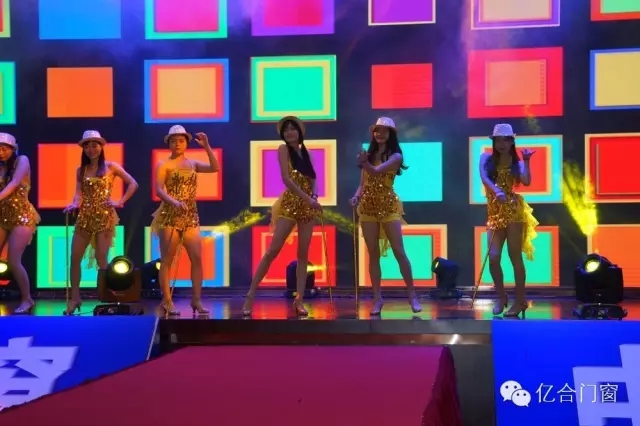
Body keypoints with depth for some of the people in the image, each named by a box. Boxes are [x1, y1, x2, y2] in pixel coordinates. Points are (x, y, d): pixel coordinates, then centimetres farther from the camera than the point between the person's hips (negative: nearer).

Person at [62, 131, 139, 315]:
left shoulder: (111, 166, 1)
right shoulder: (81, 170, 11)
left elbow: (133, 184, -1)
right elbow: (79, 193, 2)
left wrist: (120, 202, -9)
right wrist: (75, 204, -19)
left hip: (105, 216, -4)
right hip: (85, 216, 4)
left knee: (101, 259, -6)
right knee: (75, 258, 0)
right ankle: (75, 298, 10)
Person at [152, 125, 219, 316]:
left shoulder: (193, 164, 13)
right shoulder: (164, 165, 0)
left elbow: (215, 168, 0)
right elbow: (159, 190, -13)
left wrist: (206, 146, -5)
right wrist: (174, 202, -29)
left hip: (191, 216, 4)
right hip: (170, 216, -4)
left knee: (197, 258, -3)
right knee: (167, 260, -2)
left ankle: (196, 299, 3)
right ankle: (167, 301, 1)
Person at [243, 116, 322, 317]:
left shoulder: (304, 152, 13)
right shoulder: (284, 149, -3)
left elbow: (311, 178, 10)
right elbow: (286, 179, -13)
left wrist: (313, 197, -11)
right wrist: (308, 198, -19)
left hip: (307, 206, 5)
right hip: (290, 204, -5)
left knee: (303, 254, 2)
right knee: (272, 250, -9)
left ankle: (299, 300, 5)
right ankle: (251, 295, -4)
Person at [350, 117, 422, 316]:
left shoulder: (395, 156, -4)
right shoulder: (369, 154, 9)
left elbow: (377, 171, -21)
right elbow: (363, 183, 10)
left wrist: (365, 164, -41)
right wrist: (357, 195, -10)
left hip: (388, 206, -4)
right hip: (368, 207, 4)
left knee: (399, 252, -5)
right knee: (373, 254, 5)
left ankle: (412, 295, 4)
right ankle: (377, 298, 9)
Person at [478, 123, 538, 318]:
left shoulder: (516, 163, 4)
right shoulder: (486, 158, 6)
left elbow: (526, 181, -15)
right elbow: (484, 177, -13)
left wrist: (526, 161, -14)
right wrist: (496, 191, -29)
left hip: (513, 212, -2)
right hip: (494, 214, 2)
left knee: (515, 257, -2)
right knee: (493, 258, -5)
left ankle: (520, 300, 6)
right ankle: (502, 298, 13)